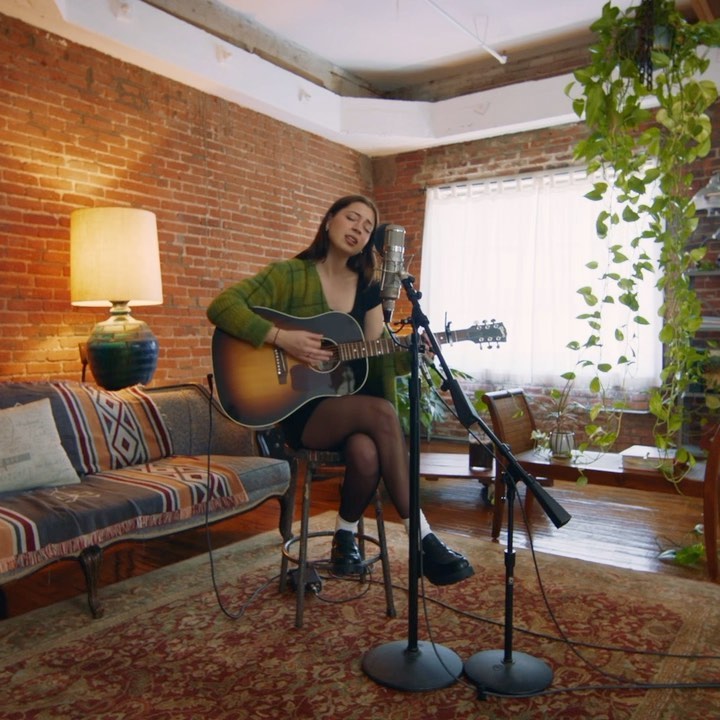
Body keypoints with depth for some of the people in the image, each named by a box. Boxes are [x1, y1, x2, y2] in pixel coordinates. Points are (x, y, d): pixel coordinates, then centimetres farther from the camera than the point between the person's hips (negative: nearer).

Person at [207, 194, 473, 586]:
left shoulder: (367, 287, 11)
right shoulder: (291, 274, -4)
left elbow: (377, 358, 7)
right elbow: (221, 306, -14)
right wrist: (281, 337, -23)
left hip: (351, 404, 4)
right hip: (299, 408, -4)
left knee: (366, 454, -32)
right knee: (382, 412, -31)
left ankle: (345, 533, -2)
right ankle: (425, 540, -21)